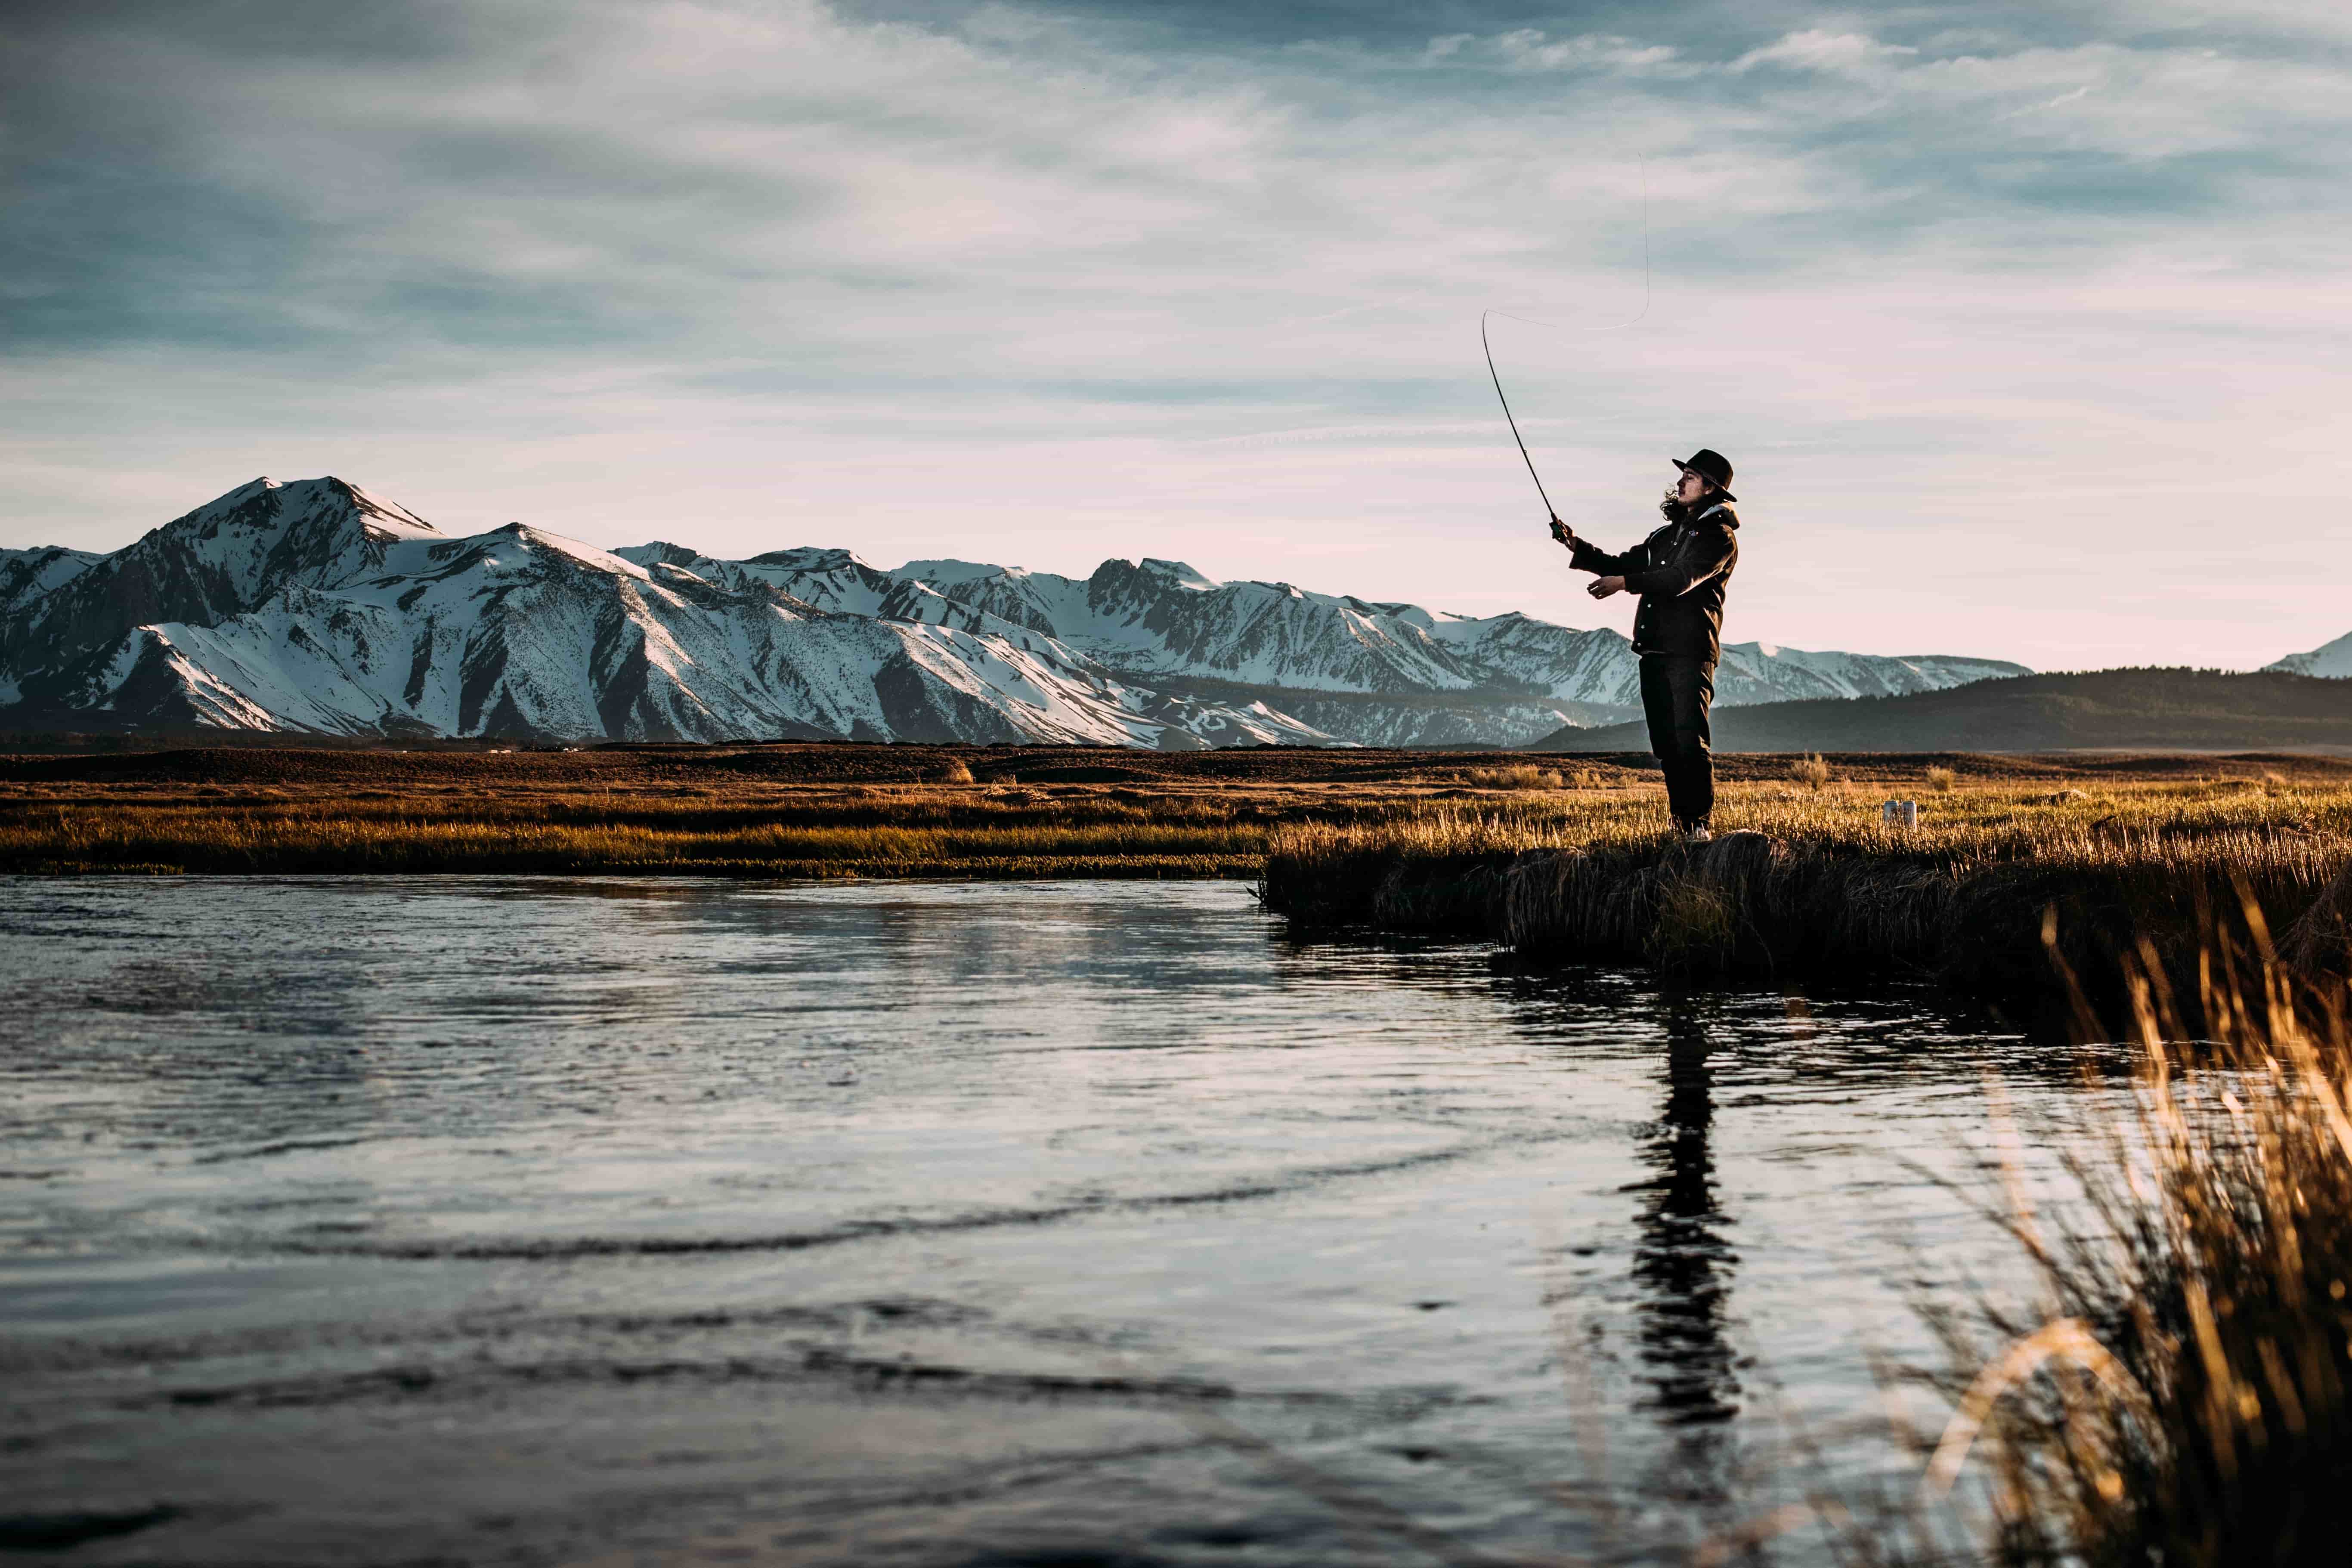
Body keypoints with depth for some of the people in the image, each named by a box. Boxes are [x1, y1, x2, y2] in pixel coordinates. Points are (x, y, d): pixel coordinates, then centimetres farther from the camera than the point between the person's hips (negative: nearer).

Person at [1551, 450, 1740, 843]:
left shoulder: (1719, 536, -2)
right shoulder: (1668, 534, 24)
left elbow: (1682, 578, -18)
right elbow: (1622, 564, 21)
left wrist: (1624, 583, -26)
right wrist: (1577, 548, 8)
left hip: (1690, 651, -8)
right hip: (1655, 650, 8)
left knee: (1690, 738, -15)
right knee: (1665, 743, 7)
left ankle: (1700, 824, -14)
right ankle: (1681, 823, 12)